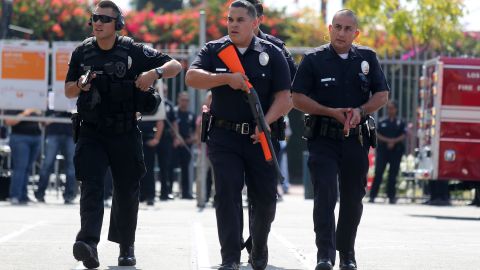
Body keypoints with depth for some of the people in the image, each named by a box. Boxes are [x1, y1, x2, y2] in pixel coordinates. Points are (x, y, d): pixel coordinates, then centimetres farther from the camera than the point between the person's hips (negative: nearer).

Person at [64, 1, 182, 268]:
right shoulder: (82, 53, 5)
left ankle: (126, 248, 25)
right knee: (91, 187, -16)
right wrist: (80, 85, -10)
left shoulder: (134, 51, -3)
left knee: (127, 191, 9)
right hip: (91, 133, 1)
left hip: (125, 134, 0)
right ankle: (88, 244, -32)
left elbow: (176, 66, 0)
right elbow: (68, 91, 14)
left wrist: (155, 72, -21)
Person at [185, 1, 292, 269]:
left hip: (260, 136, 1)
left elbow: (284, 97, -2)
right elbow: (192, 77, -12)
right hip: (224, 136, 0)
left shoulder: (272, 54, 3)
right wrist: (227, 78, -24)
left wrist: (267, 121, -19)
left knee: (266, 197, 6)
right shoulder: (213, 51, 5)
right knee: (227, 193, -11)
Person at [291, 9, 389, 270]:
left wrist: (360, 111, -12)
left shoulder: (367, 58, 7)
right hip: (323, 140, -3)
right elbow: (297, 98, -4)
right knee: (325, 196, -14)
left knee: (352, 200, 9)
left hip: (356, 139, 3)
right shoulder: (314, 59, -1)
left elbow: (382, 95, 8)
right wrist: (331, 112, -14)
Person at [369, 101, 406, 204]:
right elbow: (377, 135, 0)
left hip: (396, 150, 0)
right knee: (378, 172, -5)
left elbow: (403, 136, -2)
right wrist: (388, 140, -14)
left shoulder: (400, 123, 7)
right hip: (382, 149, 0)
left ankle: (391, 196, 6)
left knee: (393, 174, 1)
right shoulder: (382, 123, 9)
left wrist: (394, 141, -16)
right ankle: (372, 195, -7)